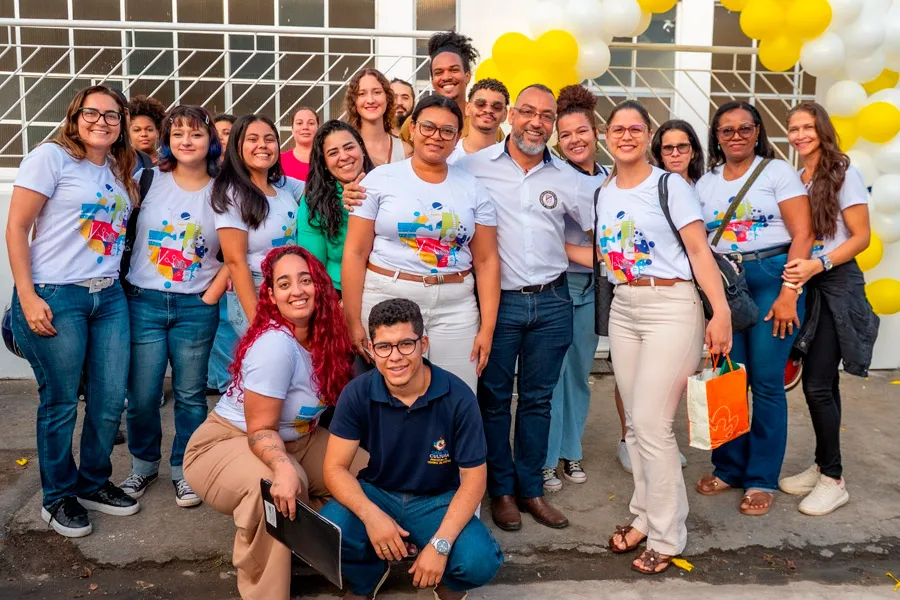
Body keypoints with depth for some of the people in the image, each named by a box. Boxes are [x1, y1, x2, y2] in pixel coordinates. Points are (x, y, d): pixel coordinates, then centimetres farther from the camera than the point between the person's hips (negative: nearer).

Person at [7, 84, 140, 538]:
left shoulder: (122, 173, 14)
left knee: (111, 401, 8)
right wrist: (27, 297, -14)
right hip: (55, 297, -6)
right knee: (60, 402, 4)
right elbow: (16, 228, -8)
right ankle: (57, 497, 22)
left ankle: (94, 484, 29)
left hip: (109, 297, 6)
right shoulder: (52, 157, -5)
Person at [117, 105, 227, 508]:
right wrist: (123, 288, -1)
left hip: (196, 308, 0)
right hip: (144, 303, 0)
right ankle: (143, 465, 26)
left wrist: (211, 296, -4)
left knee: (190, 394, 6)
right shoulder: (149, 180, 2)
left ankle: (185, 470, 23)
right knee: (141, 395, 4)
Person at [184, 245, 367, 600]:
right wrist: (283, 468, -44)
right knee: (275, 490, -38)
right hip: (227, 442, -7)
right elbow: (260, 430, -26)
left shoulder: (325, 334, -5)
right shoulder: (275, 345, -28)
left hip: (295, 440, 8)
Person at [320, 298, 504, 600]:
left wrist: (440, 543, -26)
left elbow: (473, 477, -14)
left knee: (480, 562, -29)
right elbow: (336, 468, -12)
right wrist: (370, 515, -31)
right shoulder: (357, 394, -14)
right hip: (377, 493, 2)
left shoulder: (458, 397, -19)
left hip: (438, 500, -1)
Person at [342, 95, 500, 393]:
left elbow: (486, 261, 6)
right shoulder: (380, 179, 1)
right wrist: (353, 321, -6)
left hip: (455, 310, 2)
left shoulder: (473, 189, 8)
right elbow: (355, 253, -2)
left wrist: (487, 328, 0)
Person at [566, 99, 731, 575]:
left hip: (671, 308, -6)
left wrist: (721, 311, -17)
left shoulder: (670, 186, -4)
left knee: (651, 423, -7)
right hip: (623, 309, 6)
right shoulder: (603, 194, 13)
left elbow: (699, 251, -9)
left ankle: (665, 536, 8)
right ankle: (645, 515, 25)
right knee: (635, 422, 10)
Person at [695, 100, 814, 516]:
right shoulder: (705, 184, 12)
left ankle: (762, 479, 11)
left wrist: (788, 293, -14)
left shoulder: (777, 171, 1)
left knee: (766, 381, -2)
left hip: (772, 278, -3)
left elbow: (803, 235, -6)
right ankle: (728, 467, 21)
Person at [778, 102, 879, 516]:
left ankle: (833, 480, 6)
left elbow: (861, 237, -10)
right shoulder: (793, 179, 9)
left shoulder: (843, 173, -7)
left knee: (816, 384, -7)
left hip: (837, 284, -6)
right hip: (805, 285, 6)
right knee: (822, 381, 12)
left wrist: (819, 264, -22)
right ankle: (823, 466, 23)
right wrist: (794, 267, -1)